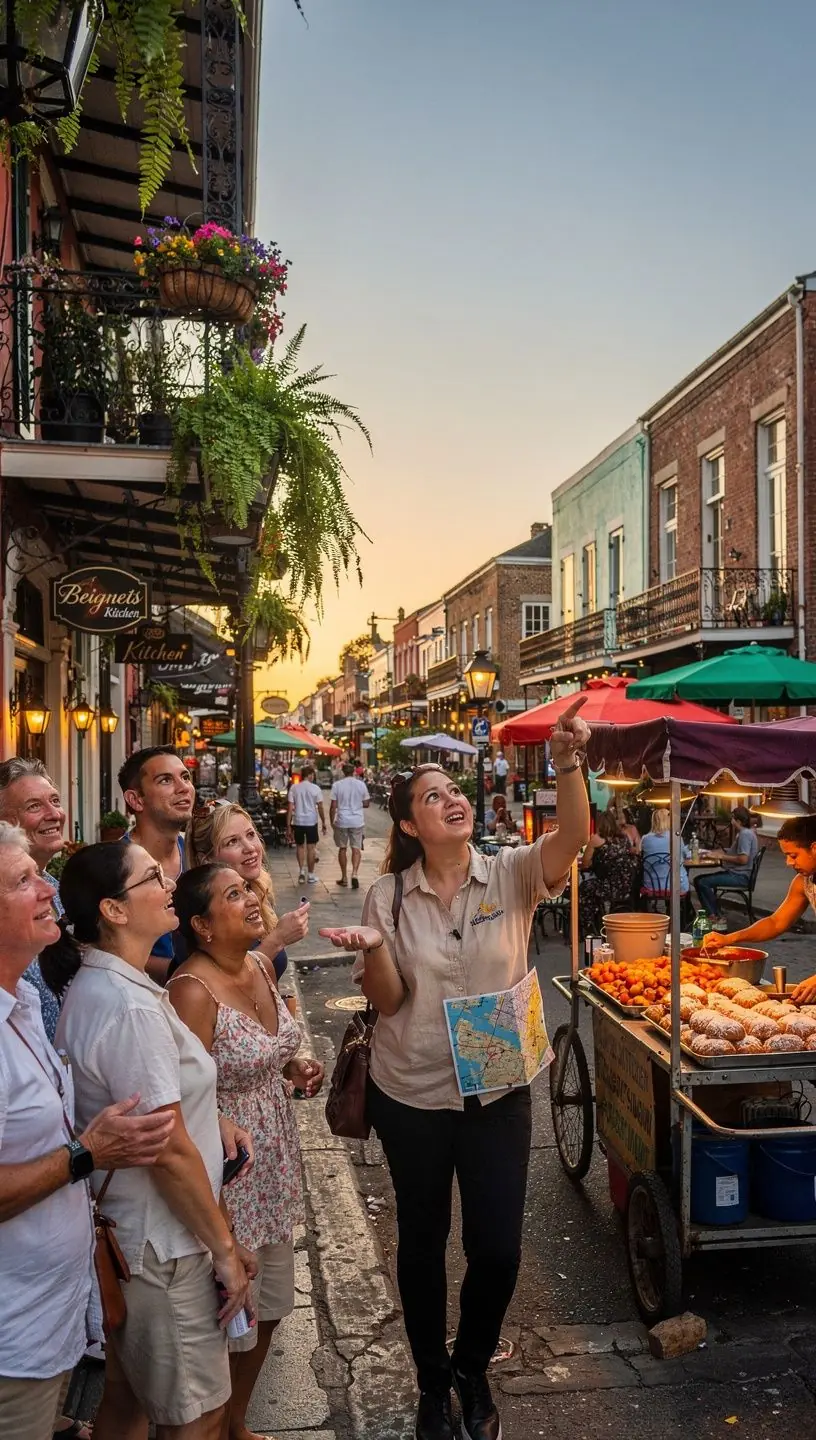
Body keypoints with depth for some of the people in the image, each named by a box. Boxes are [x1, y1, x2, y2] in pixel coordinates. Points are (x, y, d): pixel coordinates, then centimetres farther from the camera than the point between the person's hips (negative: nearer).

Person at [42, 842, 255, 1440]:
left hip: (121, 1236, 9)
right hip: (162, 1249, -9)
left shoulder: (92, 985, 3)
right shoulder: (130, 1007, -27)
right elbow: (170, 1152, -25)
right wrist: (225, 1246, -15)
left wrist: (218, 1126, 12)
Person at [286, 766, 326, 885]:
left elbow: (290, 808, -3)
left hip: (298, 821, 2)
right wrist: (323, 823, 6)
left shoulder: (294, 788, -2)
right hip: (311, 821, -2)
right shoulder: (315, 788, -5)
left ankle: (301, 871, 7)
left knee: (300, 846, 17)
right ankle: (311, 875, 10)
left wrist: (288, 826, 1)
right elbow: (320, 807, -4)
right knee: (311, 847, 6)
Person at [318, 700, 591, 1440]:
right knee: (423, 1239, 16)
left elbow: (573, 836, -28)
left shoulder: (511, 875, -9)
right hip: (412, 1096, 0)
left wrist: (568, 761, -43)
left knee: (498, 1247, 8)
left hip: (498, 1092, 0)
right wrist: (373, 949, -27)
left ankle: (474, 1369, 40)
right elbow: (386, 1000, -7)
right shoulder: (389, 896, -7)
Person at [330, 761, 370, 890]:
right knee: (356, 848, 4)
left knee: (342, 848, 12)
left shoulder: (337, 785, -6)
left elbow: (333, 806, -6)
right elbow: (366, 804, 4)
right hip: (358, 821, 0)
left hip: (341, 821, 0)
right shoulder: (361, 784, -2)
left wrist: (331, 821, 5)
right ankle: (355, 873, -15)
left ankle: (344, 877, 18)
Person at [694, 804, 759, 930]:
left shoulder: (745, 834, -16)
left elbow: (743, 859, -24)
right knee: (698, 879, 6)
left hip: (740, 877, -11)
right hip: (734, 873, 11)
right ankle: (712, 914, 1)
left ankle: (716, 918, -10)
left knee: (703, 883, -20)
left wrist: (721, 856, -16)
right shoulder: (742, 833, 17)